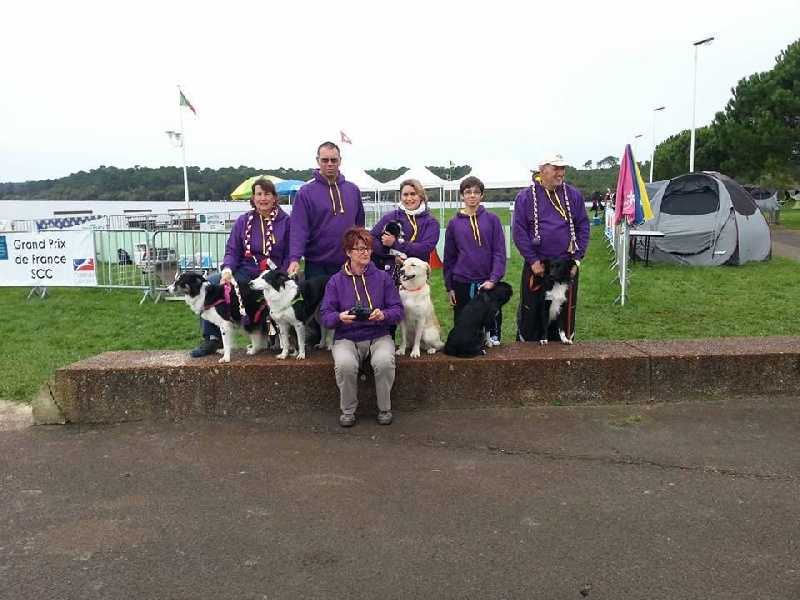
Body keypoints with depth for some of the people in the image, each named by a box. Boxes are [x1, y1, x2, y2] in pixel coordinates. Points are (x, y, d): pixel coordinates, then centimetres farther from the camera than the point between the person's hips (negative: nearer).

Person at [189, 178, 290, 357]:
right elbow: (232, 251, 7)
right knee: (210, 283, -19)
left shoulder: (286, 221, 0)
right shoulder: (244, 221, 7)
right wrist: (227, 269, -14)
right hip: (246, 272, 3)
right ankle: (212, 339, -9)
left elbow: (290, 255, 0)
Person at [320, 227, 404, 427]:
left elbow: (398, 310, 0)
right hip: (346, 338, 0)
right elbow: (325, 316, -2)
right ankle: (348, 410, -6)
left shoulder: (382, 277, 5)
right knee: (345, 364, -33)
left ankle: (385, 409, -6)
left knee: (384, 362, -33)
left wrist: (383, 315, -22)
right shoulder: (336, 281, 4)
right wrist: (340, 317, -25)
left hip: (378, 336, 0)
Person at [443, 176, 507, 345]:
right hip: (462, 284, 1)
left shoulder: (492, 219, 2)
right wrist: (449, 286, 4)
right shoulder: (454, 223, 5)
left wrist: (493, 279, -13)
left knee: (491, 323, 6)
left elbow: (499, 252, -3)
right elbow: (449, 257, 7)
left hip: (488, 284, -1)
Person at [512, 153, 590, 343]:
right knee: (530, 312, 5)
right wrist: (533, 261, -11)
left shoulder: (573, 195, 5)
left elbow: (583, 227, 6)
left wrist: (577, 259, -2)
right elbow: (518, 231, -6)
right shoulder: (525, 197, -3)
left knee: (566, 312, 10)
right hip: (536, 266, -2)